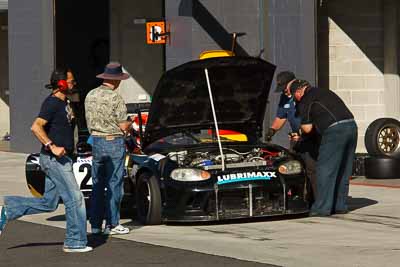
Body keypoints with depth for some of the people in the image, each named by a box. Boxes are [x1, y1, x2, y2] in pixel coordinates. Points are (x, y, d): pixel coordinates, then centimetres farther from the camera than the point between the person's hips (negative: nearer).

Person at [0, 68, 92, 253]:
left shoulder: (63, 102, 15)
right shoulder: (52, 103, -15)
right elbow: (36, 126, -26)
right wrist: (52, 147, -28)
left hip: (61, 159, 10)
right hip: (54, 159, -10)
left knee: (48, 203, 11)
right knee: (74, 199, -6)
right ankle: (75, 242, 0)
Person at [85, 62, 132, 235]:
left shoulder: (90, 96, 5)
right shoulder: (115, 98, -15)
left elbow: (89, 122, 11)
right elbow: (123, 126, -12)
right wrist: (129, 124, 8)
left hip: (96, 142, 6)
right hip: (114, 143, -6)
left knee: (97, 184, 12)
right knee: (114, 183, 1)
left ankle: (95, 224, 13)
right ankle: (112, 224, 3)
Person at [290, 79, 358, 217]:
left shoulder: (305, 101, 4)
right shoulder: (325, 92, 28)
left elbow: (307, 128, 4)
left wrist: (302, 124, 29)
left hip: (335, 131, -8)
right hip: (351, 126, 8)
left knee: (325, 170, -2)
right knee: (343, 171, 15)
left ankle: (322, 208, -2)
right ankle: (340, 205, 20)